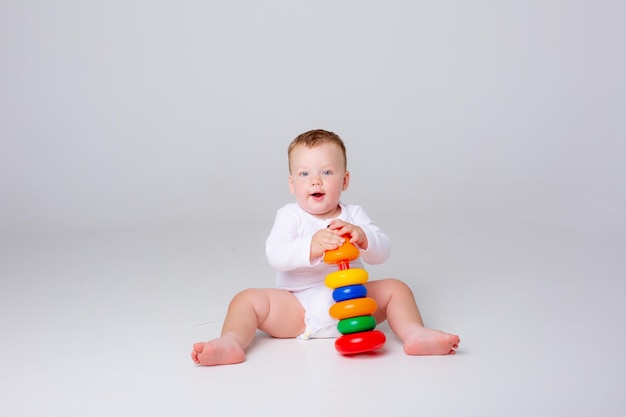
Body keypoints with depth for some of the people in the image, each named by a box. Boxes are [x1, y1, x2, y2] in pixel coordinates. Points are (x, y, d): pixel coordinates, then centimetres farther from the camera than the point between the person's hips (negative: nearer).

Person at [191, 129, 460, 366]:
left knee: (394, 288, -12)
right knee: (248, 300, -20)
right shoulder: (289, 216, 0)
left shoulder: (353, 215, 8)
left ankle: (414, 334, -23)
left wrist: (361, 237, -28)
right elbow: (275, 254, -18)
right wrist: (310, 247, -38)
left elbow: (381, 252, -4)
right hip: (297, 307, -2)